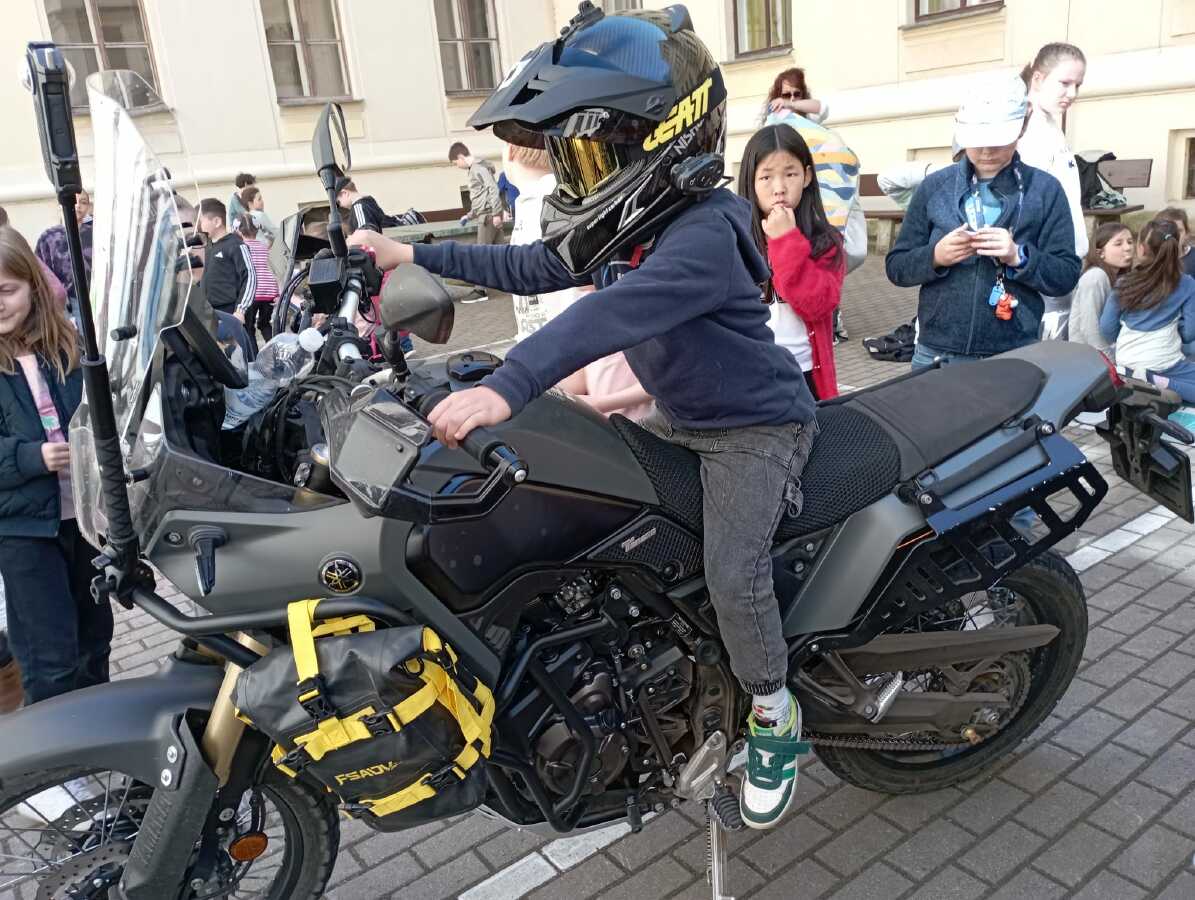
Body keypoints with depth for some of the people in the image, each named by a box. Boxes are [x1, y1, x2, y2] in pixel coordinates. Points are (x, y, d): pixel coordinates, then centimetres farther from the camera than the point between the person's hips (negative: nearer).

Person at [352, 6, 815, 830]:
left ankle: (774, 715, 5)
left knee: (734, 575, -25)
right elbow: (532, 268, 12)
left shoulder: (705, 232, -27)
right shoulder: (627, 227, 2)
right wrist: (416, 255, 11)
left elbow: (612, 313, -44)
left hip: (756, 424, -9)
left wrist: (508, 387, -57)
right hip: (678, 418, 9)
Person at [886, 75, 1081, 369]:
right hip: (936, 354, 1)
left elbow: (1066, 277, 0)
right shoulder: (934, 186, 4)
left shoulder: (1045, 190, 1)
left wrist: (1019, 257, -17)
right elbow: (896, 267, 4)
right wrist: (935, 257, -15)